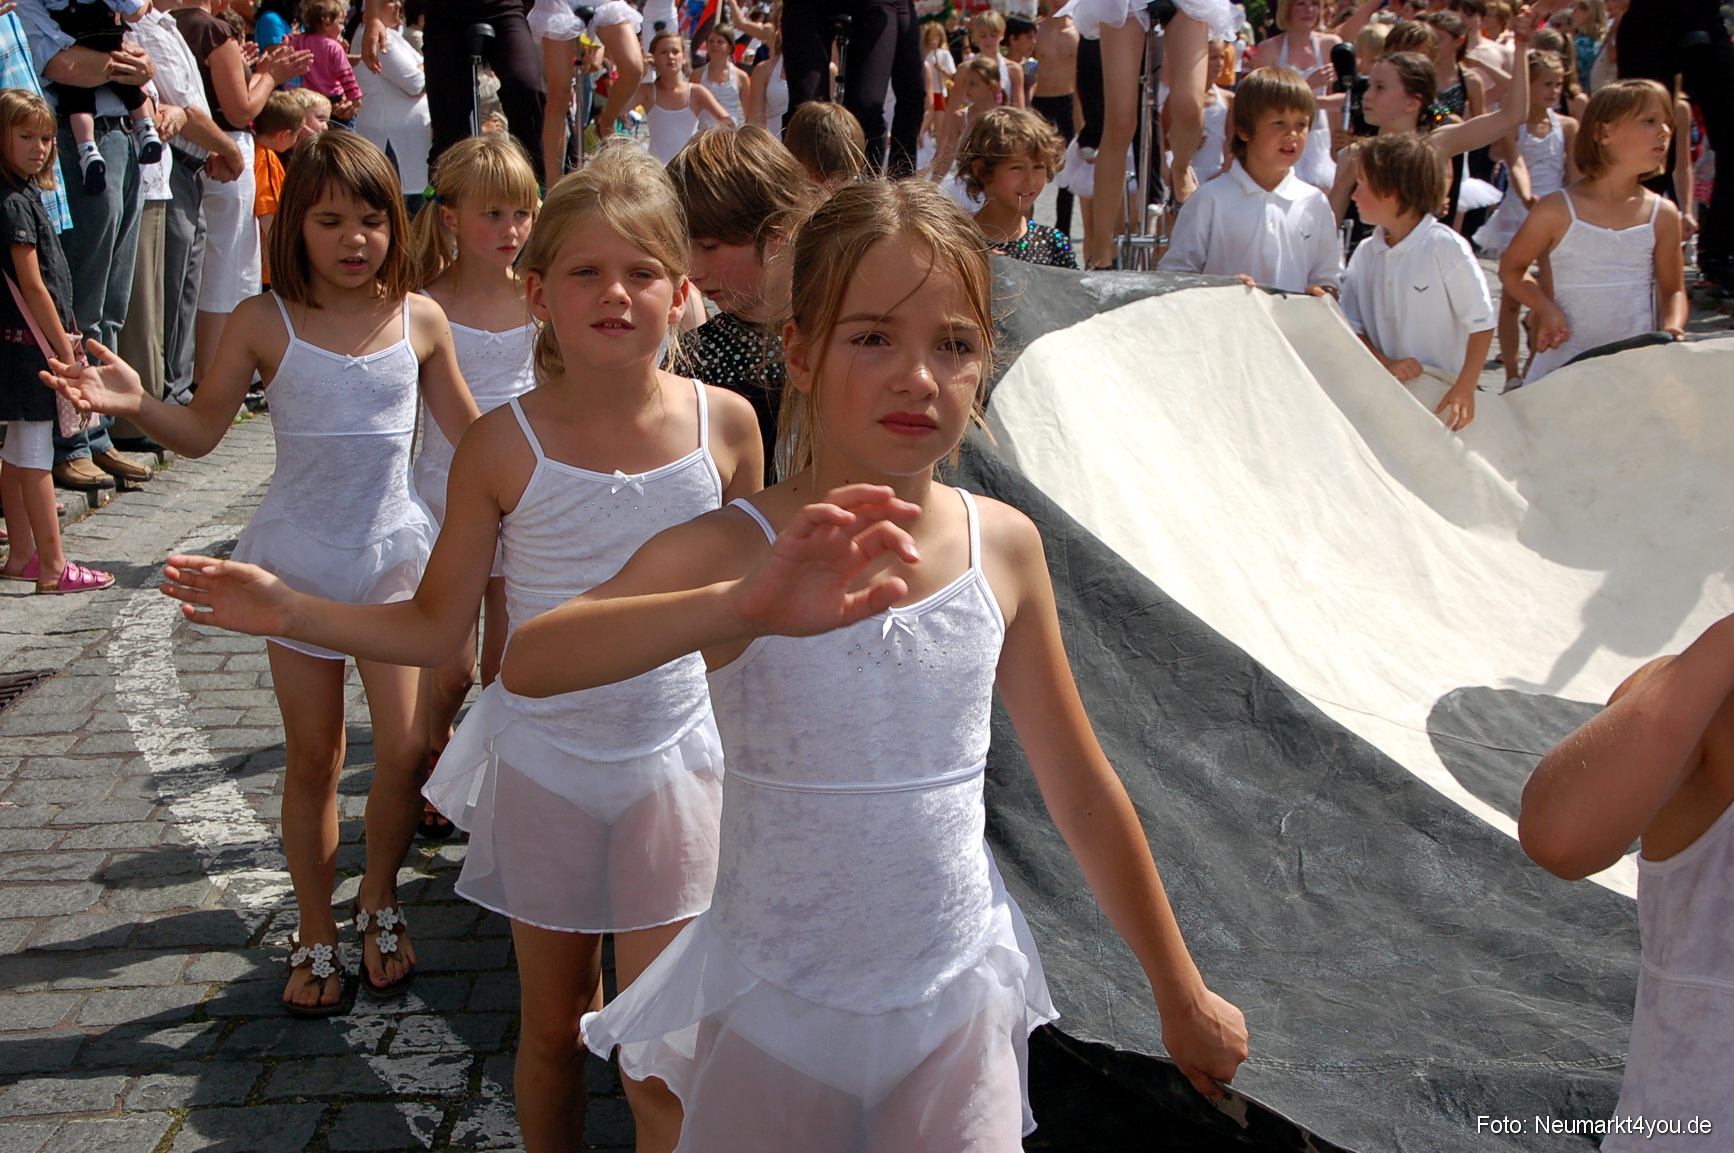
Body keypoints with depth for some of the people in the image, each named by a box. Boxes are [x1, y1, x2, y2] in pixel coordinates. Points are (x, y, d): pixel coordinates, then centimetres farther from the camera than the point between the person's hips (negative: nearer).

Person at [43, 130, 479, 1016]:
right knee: (313, 758, 9)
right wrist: (135, 403, -20)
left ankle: (378, 903, 25)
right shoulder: (265, 323, -9)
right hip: (299, 561, -1)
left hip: (392, 554, 1)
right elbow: (202, 430, -3)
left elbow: (468, 431, 9)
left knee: (406, 748, -3)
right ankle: (315, 935, 27)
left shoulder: (418, 319, -3)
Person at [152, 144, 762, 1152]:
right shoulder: (505, 445, -12)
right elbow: (436, 628, -4)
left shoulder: (724, 423, -8)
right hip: (543, 765, 0)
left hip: (671, 765, 0)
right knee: (554, 1025, 17)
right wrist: (284, 608, -14)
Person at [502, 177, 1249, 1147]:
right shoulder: (733, 550, -16)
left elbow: (1082, 788, 5)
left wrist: (1182, 992, 13)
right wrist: (742, 605, -48)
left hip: (959, 1000, 2)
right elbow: (527, 664, -34)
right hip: (777, 1006, -2)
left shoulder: (1004, 545, -6)